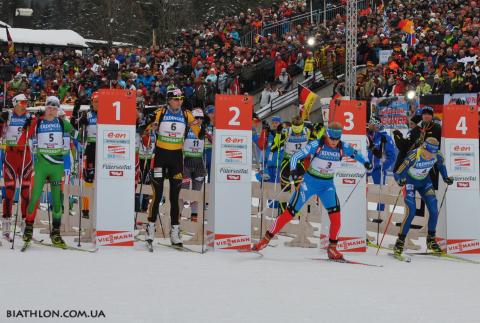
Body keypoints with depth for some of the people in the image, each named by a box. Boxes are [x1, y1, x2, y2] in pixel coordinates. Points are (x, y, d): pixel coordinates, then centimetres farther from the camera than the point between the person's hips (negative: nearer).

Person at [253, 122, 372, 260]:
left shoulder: (343, 147, -9)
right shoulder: (317, 145, -19)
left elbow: (355, 153, 11)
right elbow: (296, 156, -19)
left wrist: (365, 162, -6)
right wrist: (293, 170, -36)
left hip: (327, 185, 3)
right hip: (310, 182, -3)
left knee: (335, 215, -15)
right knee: (290, 212, -4)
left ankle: (332, 248, 0)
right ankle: (266, 239, 6)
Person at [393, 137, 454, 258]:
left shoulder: (437, 156, -21)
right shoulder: (414, 157, -35)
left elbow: (441, 164, 6)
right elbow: (397, 174, -31)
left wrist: (445, 177, -1)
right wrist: (400, 180, -51)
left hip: (424, 182, 5)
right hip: (410, 182, -5)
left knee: (434, 211, -5)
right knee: (411, 213, -18)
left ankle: (431, 240, 15)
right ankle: (400, 242, -5)